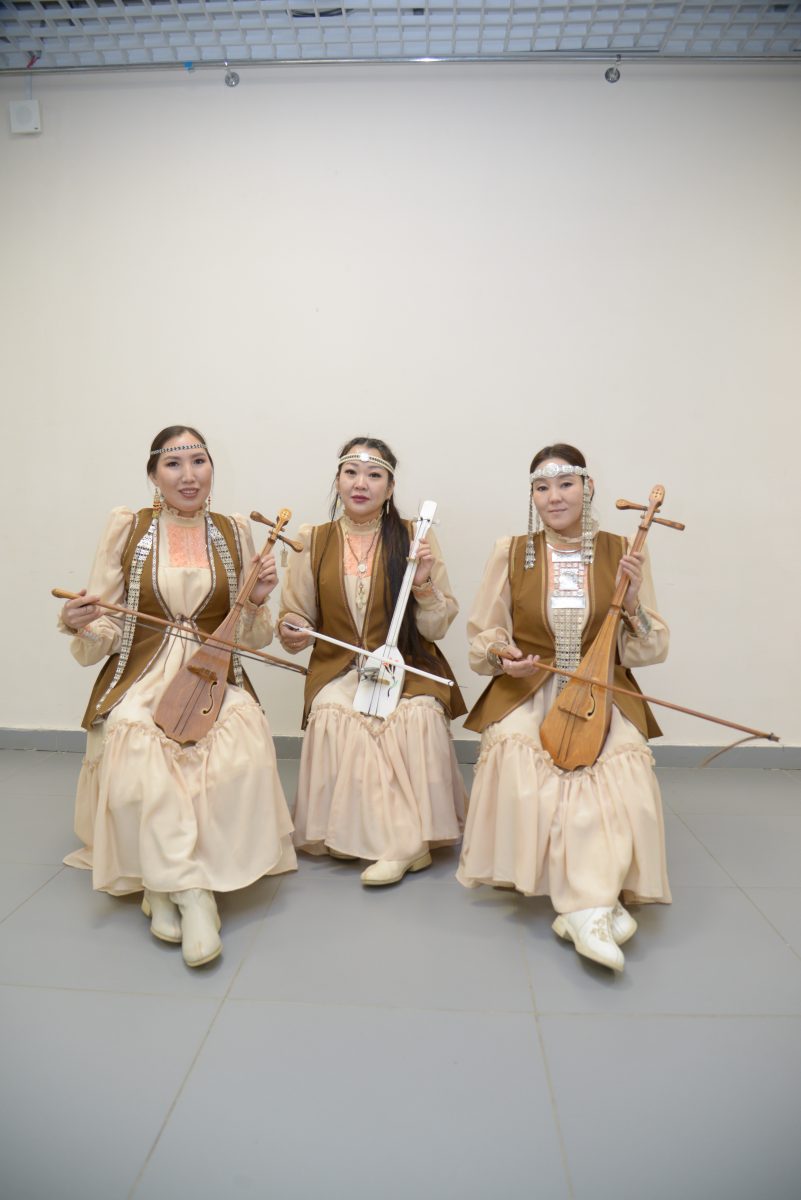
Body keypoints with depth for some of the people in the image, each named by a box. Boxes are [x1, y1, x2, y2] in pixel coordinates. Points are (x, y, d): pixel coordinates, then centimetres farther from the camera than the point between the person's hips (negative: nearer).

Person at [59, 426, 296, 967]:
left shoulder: (235, 532, 8)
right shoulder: (127, 528, 4)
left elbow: (251, 639, 12)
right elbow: (102, 638, 3)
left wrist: (258, 601, -8)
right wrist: (80, 626, -19)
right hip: (140, 681, -1)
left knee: (243, 754, -28)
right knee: (137, 757, -32)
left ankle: (173, 885, -9)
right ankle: (192, 892, -14)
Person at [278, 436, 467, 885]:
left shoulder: (415, 538, 1)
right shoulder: (313, 541, 6)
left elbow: (436, 629, 0)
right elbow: (297, 618, 9)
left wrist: (424, 583, -18)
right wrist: (292, 634, -13)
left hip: (406, 669, -1)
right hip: (339, 671, 2)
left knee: (421, 714, -31)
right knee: (332, 714, -28)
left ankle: (410, 837, -13)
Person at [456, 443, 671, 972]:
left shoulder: (622, 553, 4)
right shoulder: (510, 552, 3)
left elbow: (649, 652, 4)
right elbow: (482, 639, 9)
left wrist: (632, 600, -13)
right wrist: (501, 655, -13)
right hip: (527, 693, 0)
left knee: (625, 766, -30)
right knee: (514, 753, -31)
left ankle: (586, 902, -22)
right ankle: (597, 902, -23)